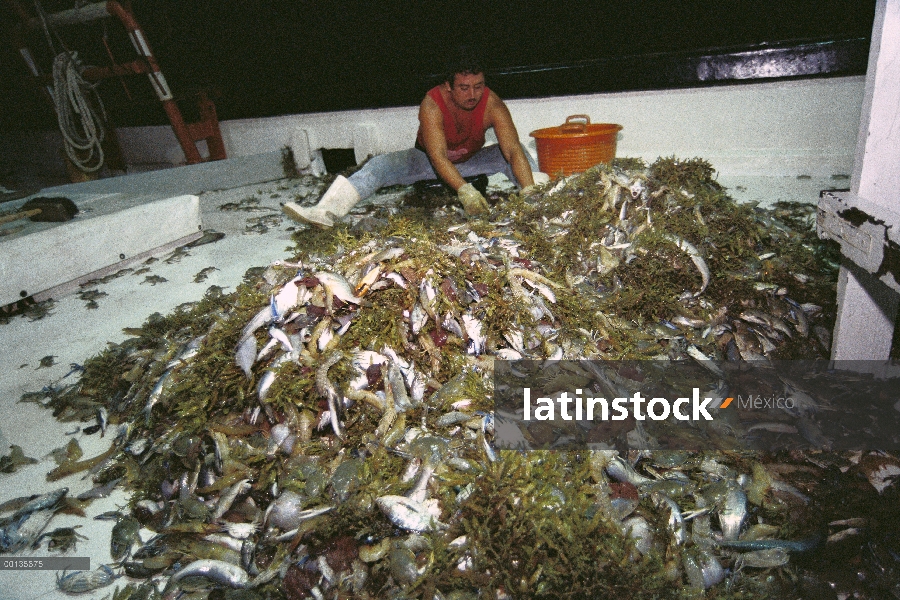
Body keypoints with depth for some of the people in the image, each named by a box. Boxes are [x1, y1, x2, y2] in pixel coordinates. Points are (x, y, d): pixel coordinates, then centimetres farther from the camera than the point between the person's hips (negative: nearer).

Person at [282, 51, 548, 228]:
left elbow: (513, 149, -35)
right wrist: (464, 190, -57)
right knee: (381, 165, -25)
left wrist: (529, 191, -51)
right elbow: (438, 157, -41)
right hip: (430, 161, -2)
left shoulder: (491, 104, -25)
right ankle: (324, 212, -37)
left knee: (508, 153, -26)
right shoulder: (432, 104, -30)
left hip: (472, 160, 2)